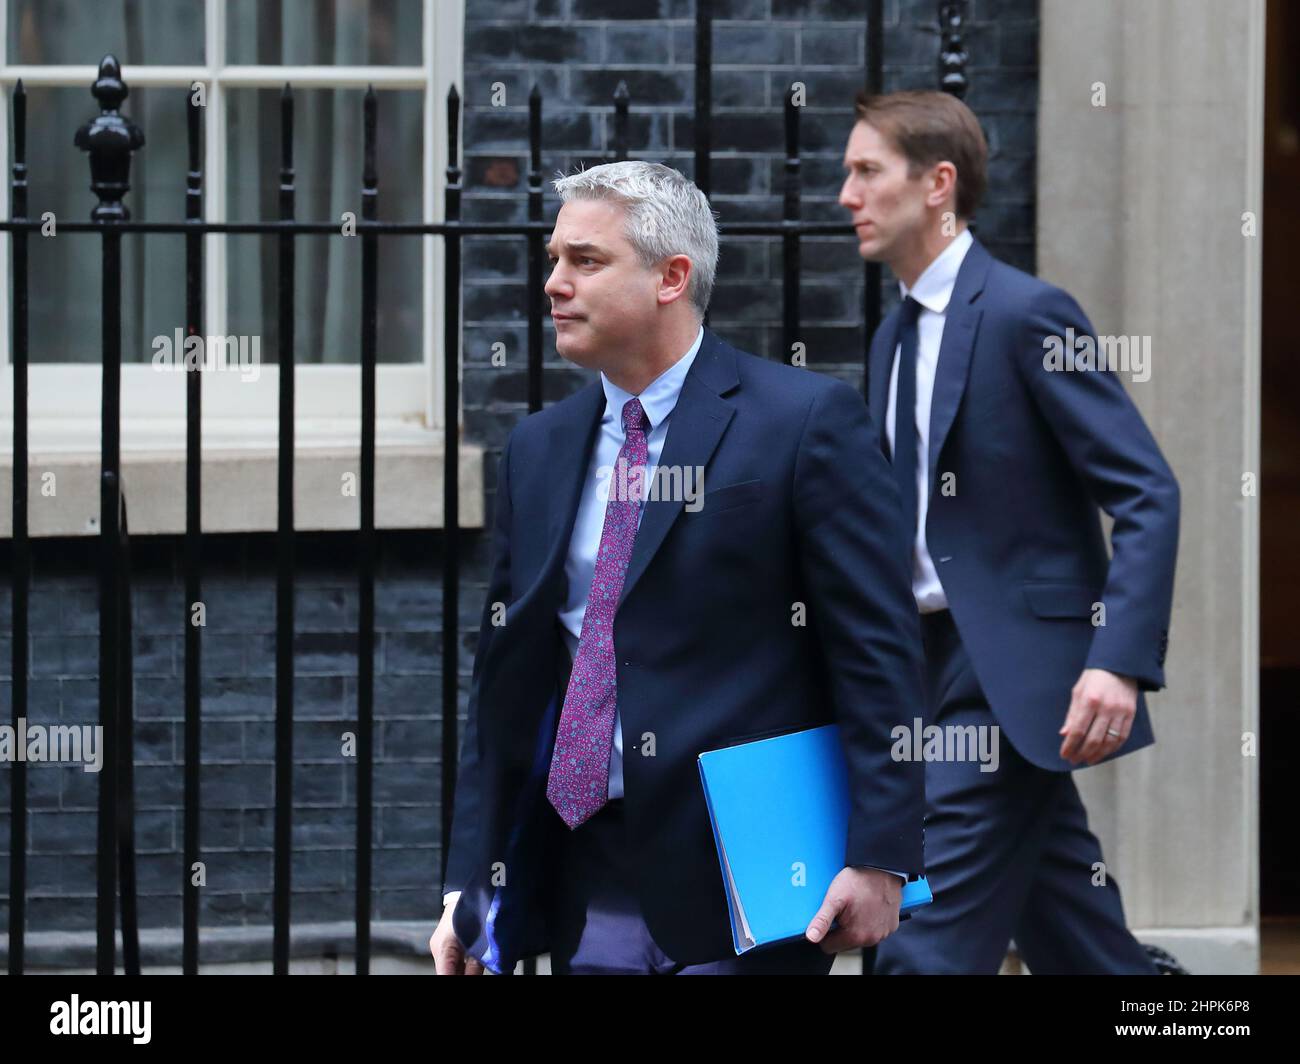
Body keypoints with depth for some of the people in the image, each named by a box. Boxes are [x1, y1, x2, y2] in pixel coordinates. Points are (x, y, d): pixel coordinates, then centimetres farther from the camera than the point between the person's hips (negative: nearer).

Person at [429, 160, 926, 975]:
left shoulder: (808, 421, -5)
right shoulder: (538, 449, 14)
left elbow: (879, 653, -9)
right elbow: (505, 679, 15)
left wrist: (879, 856, -15)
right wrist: (472, 877, 9)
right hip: (586, 892, 6)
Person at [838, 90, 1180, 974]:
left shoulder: (1027, 313, -11)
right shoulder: (896, 338, 15)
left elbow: (1149, 495, -15)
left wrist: (1121, 662, -25)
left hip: (1018, 671, -9)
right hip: (944, 668, 9)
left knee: (930, 943, -12)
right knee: (1077, 940, 11)